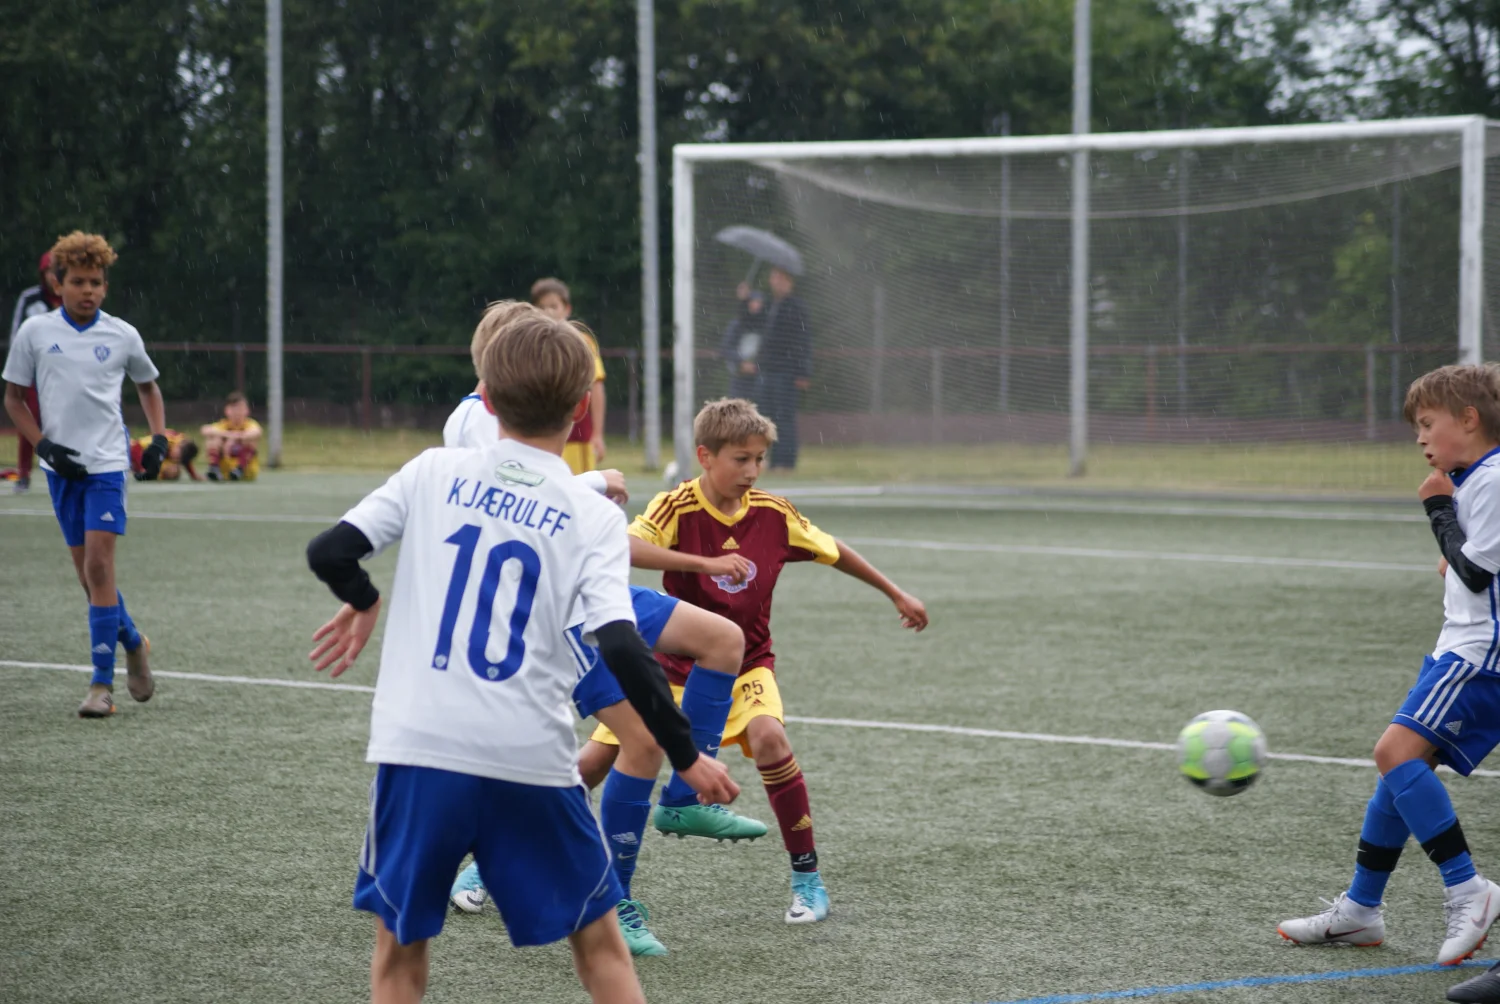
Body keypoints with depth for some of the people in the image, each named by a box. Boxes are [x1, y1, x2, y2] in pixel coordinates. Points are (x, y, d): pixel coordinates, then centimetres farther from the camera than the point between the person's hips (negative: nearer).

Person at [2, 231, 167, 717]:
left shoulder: (122, 335, 2)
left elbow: (148, 385, 19)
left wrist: (159, 438, 6)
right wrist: (43, 444, -5)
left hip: (108, 463, -2)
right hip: (62, 467, 2)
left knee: (99, 565, -13)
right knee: (88, 573, 7)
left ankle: (102, 682, -11)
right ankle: (132, 641, 34)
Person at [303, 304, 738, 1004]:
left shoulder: (434, 472, 5)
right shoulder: (593, 517, 1)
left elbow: (328, 553, 0)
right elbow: (620, 647, -10)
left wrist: (363, 602, 22)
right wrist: (686, 756, -1)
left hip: (418, 745, 1)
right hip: (532, 759, -1)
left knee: (399, 945, 15)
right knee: (597, 941, 14)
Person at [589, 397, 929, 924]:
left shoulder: (773, 514, -8)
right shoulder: (676, 507, -18)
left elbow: (834, 552, 10)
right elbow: (624, 547, -38)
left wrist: (897, 594, 16)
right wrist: (702, 562, -44)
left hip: (745, 662, 1)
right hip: (676, 665, -1)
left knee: (768, 738, -29)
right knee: (595, 761, -5)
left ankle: (807, 877, -17)